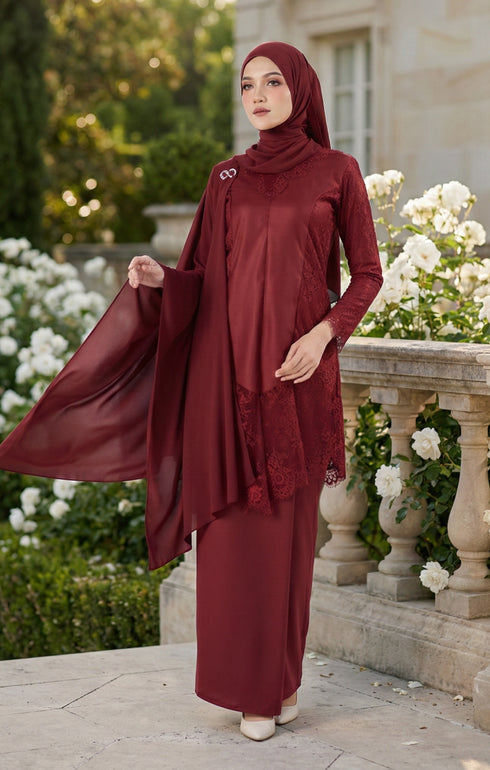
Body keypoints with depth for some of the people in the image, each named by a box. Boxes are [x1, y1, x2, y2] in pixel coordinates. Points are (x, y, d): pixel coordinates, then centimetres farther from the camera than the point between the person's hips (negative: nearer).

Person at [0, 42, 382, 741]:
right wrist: (160, 278, -10)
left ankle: (283, 675, 17)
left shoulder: (336, 171, 4)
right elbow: (204, 278, 11)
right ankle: (252, 686, 10)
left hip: (298, 370, -2)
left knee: (289, 524, 3)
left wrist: (323, 334, -11)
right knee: (236, 525, 1)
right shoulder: (226, 178, 11)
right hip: (227, 365, 2)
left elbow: (366, 274, 4)